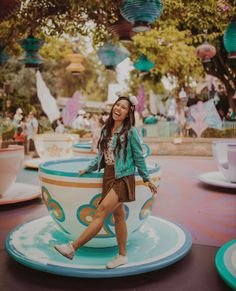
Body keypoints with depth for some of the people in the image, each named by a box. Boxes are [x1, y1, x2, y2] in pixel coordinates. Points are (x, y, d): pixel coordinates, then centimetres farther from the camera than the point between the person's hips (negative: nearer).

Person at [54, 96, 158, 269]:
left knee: (100, 213, -12)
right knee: (118, 216, 13)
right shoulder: (106, 129, 9)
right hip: (109, 177, 7)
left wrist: (147, 179, 5)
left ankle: (72, 248, -9)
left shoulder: (130, 131, -8)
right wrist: (88, 169, 10)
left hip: (123, 178, -7)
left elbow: (138, 157, -1)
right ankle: (122, 256, 23)